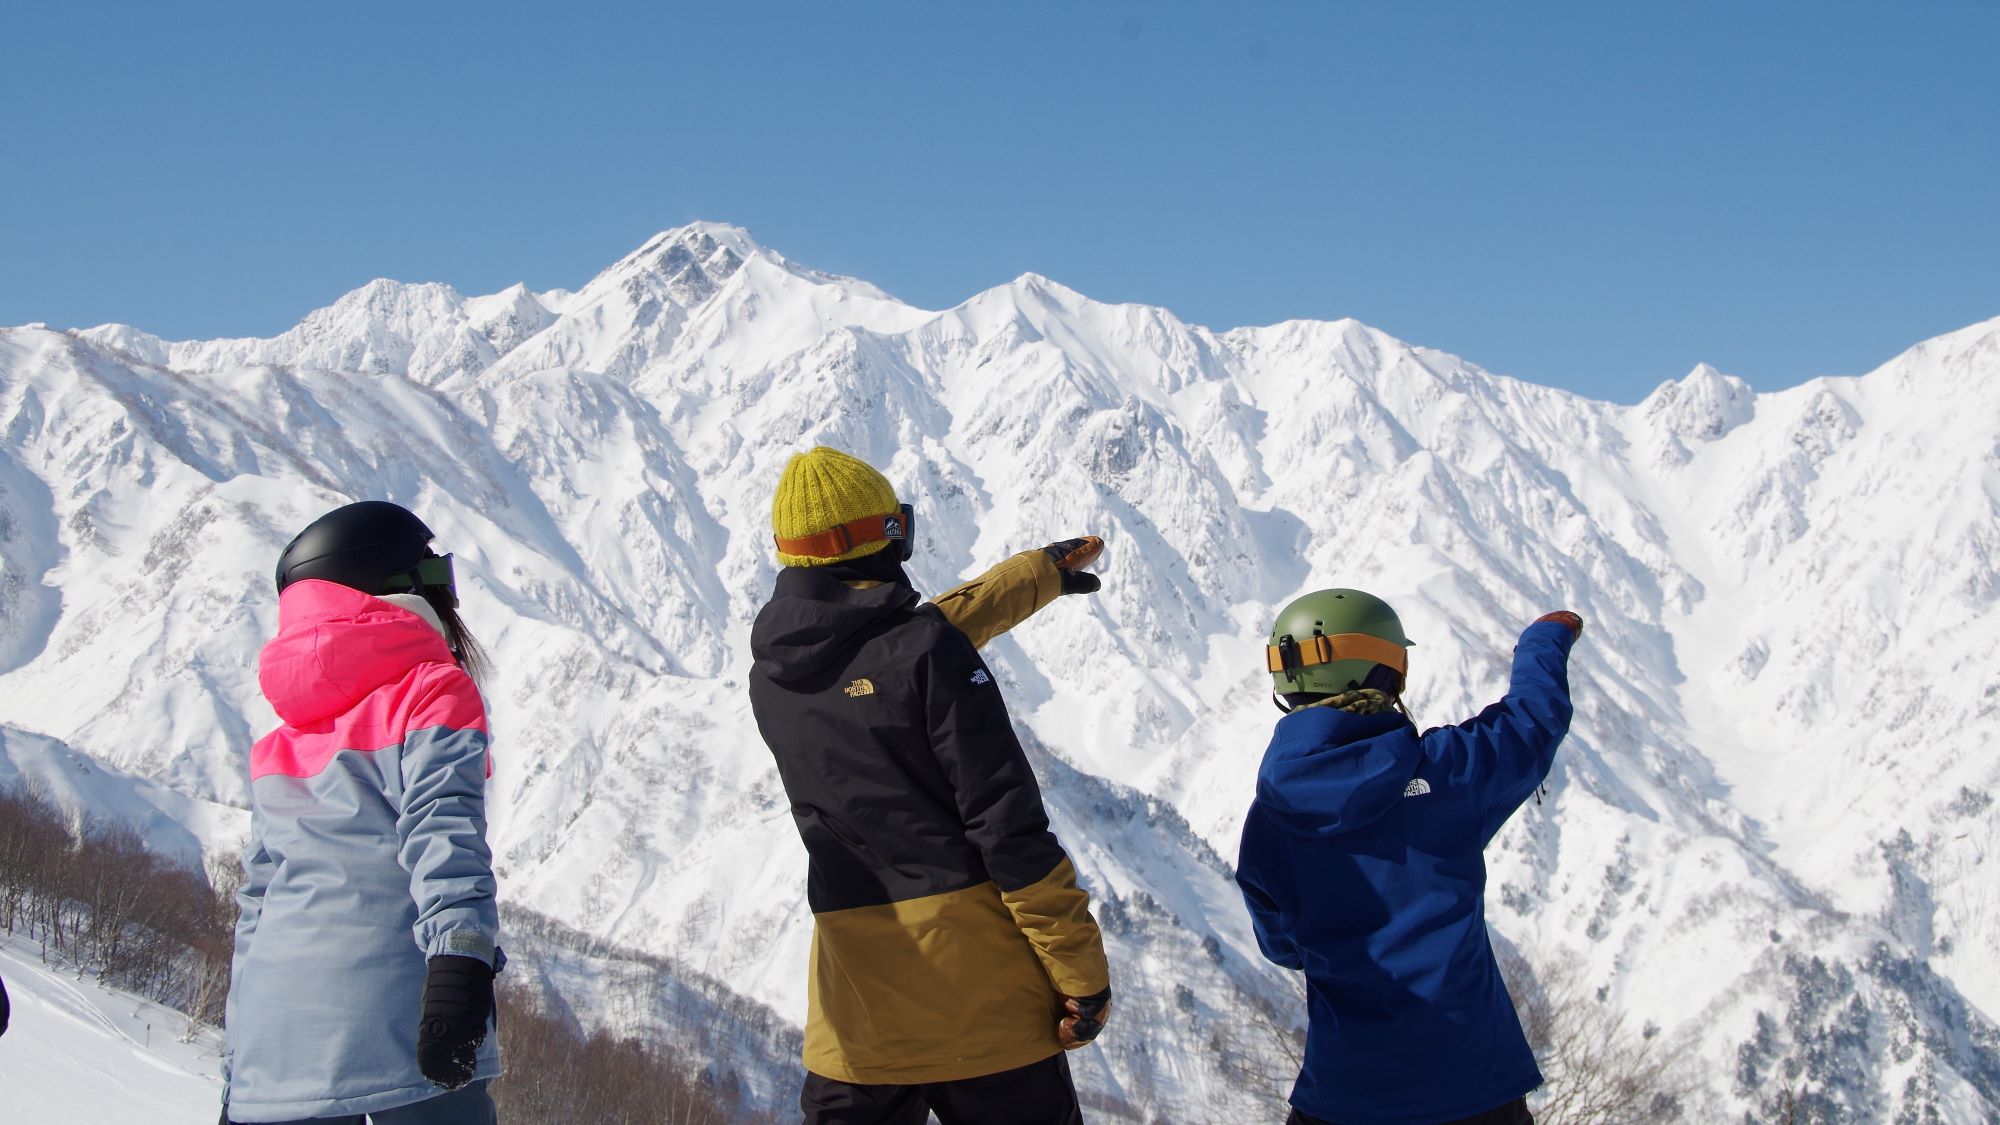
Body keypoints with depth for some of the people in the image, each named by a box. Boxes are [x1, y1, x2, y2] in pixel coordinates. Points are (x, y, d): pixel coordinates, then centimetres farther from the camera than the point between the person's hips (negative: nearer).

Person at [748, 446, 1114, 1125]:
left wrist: (1038, 572, 37)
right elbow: (1007, 821, -15)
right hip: (980, 992, -4)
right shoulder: (927, 649, -11)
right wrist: (1082, 970, -8)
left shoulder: (771, 678, 8)